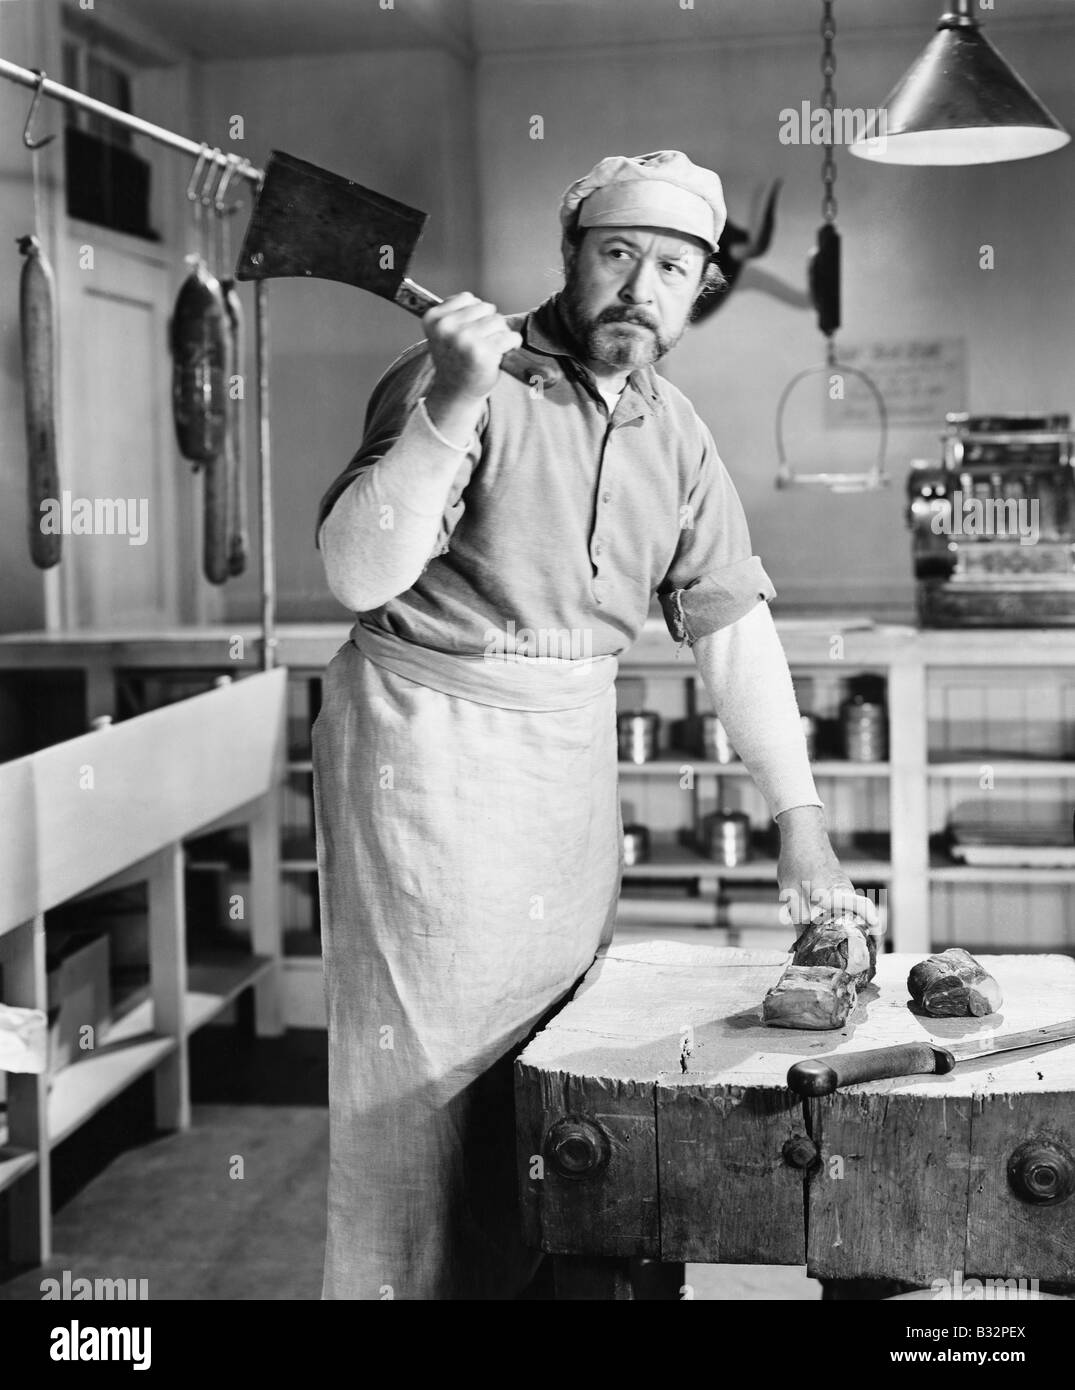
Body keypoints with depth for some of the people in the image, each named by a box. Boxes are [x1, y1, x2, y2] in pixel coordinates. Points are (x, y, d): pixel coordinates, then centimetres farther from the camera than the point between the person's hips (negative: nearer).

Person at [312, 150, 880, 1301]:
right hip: (429, 742, -6)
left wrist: (801, 823, 3)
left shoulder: (678, 438, 8)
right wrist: (450, 407, -32)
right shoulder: (462, 383, -11)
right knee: (433, 1067, -1)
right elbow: (358, 577, -20)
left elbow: (733, 626, 8)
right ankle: (410, 1284, 17)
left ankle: (548, 1276, 31)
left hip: (575, 748, 6)